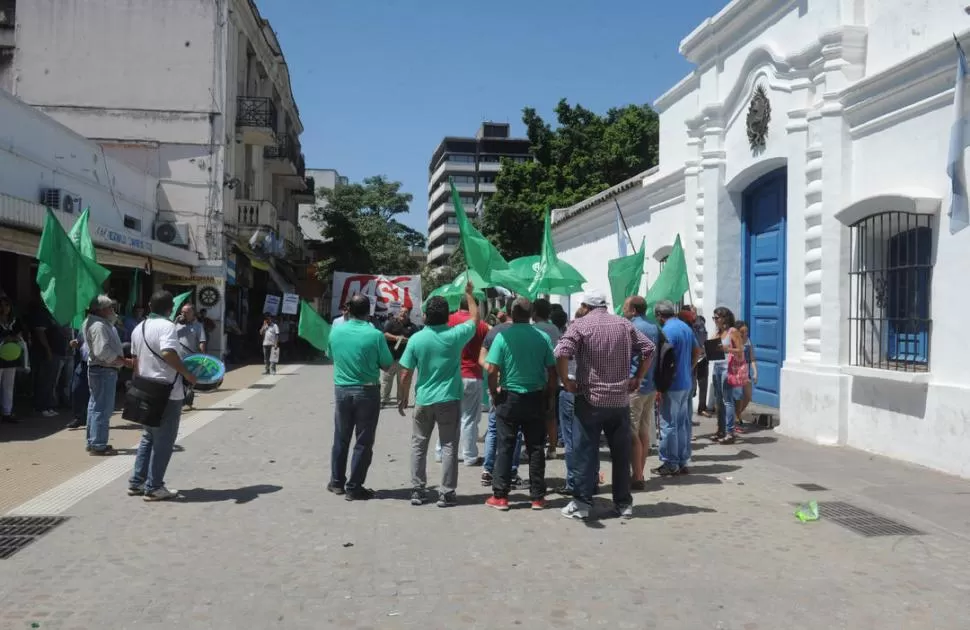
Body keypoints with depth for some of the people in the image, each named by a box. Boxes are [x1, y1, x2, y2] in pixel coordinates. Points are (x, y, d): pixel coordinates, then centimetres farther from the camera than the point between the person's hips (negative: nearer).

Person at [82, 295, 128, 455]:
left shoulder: (103, 324, 16)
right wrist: (124, 361, -21)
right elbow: (103, 351, -26)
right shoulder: (99, 326, -17)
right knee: (103, 409, -8)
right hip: (104, 371, -12)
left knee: (96, 406, 16)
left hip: (98, 370, 12)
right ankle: (98, 445, -4)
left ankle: (93, 442, 25)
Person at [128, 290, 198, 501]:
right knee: (163, 441, 1)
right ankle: (153, 487, 5)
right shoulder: (167, 327, -15)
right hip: (168, 393, -8)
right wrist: (187, 374, -22)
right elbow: (168, 353, -31)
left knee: (148, 437, 20)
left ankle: (137, 482, 22)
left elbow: (134, 360, 18)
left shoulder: (139, 328, 11)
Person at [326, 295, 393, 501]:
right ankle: (354, 488, 8)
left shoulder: (336, 331, -4)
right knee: (363, 442, 5)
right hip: (367, 392, -3)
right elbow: (387, 365, -6)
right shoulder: (375, 335, -16)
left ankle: (337, 482, 26)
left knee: (341, 438, 17)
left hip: (342, 390, 4)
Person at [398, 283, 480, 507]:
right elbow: (475, 318, 11)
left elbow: (406, 373, -3)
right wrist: (469, 294, 24)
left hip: (423, 400, 1)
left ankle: (417, 491, 16)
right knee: (448, 447, 5)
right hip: (449, 400, -1)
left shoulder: (416, 339, -7)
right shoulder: (455, 335, -8)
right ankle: (446, 493, 6)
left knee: (419, 445, 13)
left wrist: (403, 397, 11)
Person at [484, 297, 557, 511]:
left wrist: (494, 393, 3)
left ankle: (500, 496, 9)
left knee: (505, 447, 6)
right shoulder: (543, 337, -2)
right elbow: (552, 371, -1)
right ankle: (538, 496, 14)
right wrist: (549, 397, 10)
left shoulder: (503, 336, -9)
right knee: (535, 448, 9)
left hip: (509, 397, -2)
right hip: (536, 399, 2)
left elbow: (492, 369, -12)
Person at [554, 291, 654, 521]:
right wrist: (638, 378, 9)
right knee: (621, 453, 11)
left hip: (590, 399, -4)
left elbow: (561, 353, -19)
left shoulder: (581, 324, -4)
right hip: (620, 399, 4)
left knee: (586, 453, 3)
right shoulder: (624, 324, 9)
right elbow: (648, 349, 7)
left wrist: (566, 381, -9)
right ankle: (624, 503, 16)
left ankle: (581, 503, 4)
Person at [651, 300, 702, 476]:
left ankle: (670, 464, 4)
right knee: (683, 423, 13)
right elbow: (697, 351, 18)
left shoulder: (668, 331, -16)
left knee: (668, 424, -1)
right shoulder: (686, 327, 10)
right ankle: (683, 462, 19)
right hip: (687, 383, 9)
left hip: (672, 384, -9)